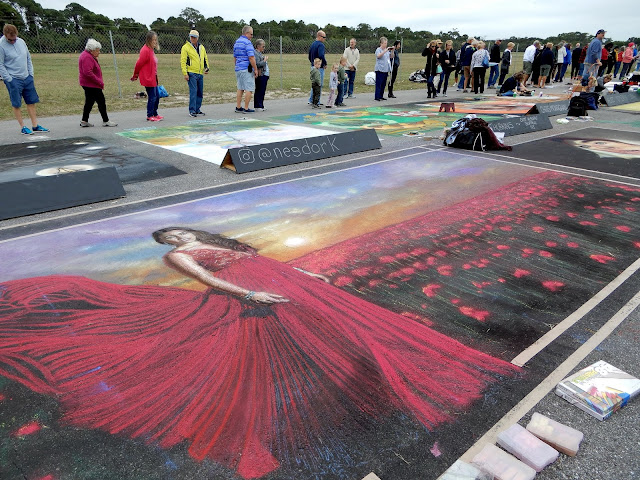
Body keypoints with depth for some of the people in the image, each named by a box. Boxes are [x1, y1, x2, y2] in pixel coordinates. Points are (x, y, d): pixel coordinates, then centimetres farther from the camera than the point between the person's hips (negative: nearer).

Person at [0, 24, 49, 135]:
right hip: (13, 80, -6)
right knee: (16, 104, -1)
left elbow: (28, 59, 16)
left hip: (27, 78, 6)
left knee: (31, 102, 7)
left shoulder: (21, 41, 7)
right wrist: (9, 80, -14)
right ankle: (23, 127, 6)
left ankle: (35, 125, 14)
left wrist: (31, 74, 8)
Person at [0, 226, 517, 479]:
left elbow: (271, 260, 30)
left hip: (285, 284, 5)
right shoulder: (177, 256, 19)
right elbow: (208, 280, -1)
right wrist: (251, 294, -17)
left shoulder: (226, 242, 37)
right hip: (244, 300, -5)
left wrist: (308, 273, 20)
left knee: (342, 321, -10)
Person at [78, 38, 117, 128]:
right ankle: (105, 121, 1)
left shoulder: (88, 56, 17)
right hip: (91, 84, -11)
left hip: (88, 84, 11)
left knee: (89, 102, 14)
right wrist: (100, 82, -22)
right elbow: (88, 73, -25)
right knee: (101, 101, -4)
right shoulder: (87, 57, -18)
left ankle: (84, 121, 17)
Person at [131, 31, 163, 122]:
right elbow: (139, 63, -15)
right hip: (148, 78, -9)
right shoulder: (145, 50, -17)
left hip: (153, 78, 9)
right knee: (152, 97, -3)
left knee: (157, 96, 14)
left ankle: (155, 114, 26)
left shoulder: (151, 50, 12)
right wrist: (135, 75, -4)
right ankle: (149, 116, 7)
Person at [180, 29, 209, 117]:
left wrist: (207, 68, 8)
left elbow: (205, 58, 25)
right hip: (191, 73, -6)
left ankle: (197, 109, 19)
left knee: (200, 92, 9)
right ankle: (192, 111, -9)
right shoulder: (185, 47, -3)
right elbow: (183, 61, -7)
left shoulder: (202, 47, 14)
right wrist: (185, 73, -14)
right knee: (193, 92, -12)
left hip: (200, 74, 6)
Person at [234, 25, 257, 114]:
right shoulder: (247, 42, -13)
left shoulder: (236, 42, 15)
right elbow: (251, 57, -19)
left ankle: (238, 107, 13)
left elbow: (235, 57, 21)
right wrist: (255, 69, -14)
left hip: (238, 69, 9)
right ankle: (246, 109, -5)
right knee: (249, 89, -4)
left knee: (240, 88, 12)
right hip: (247, 69, -9)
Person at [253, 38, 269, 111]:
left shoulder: (260, 53, 20)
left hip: (265, 75, 10)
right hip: (260, 75, -10)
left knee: (262, 91, 11)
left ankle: (260, 105, 17)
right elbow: (258, 64, -21)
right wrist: (265, 60, -11)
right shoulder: (255, 53, -11)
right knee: (259, 91, -7)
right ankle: (257, 106, -4)